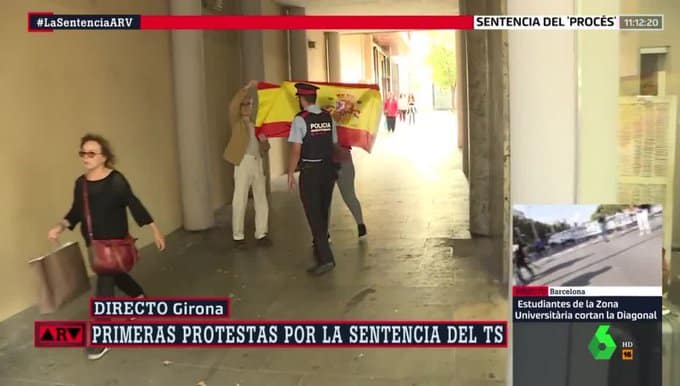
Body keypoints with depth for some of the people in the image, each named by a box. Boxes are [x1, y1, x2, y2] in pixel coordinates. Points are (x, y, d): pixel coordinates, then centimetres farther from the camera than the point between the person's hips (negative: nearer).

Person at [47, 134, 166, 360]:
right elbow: (76, 211, 9)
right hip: (94, 243, 7)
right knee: (114, 275, 25)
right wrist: (61, 227, -8)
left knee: (104, 285, -6)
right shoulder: (80, 183, -1)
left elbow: (134, 205, -14)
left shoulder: (116, 181, -18)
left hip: (115, 242, -7)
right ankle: (141, 299, 52)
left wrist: (155, 230, -11)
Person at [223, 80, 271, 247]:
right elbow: (232, 105, -17)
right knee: (240, 200, -5)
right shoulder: (237, 122, 4)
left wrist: (264, 141, -3)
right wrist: (247, 87, -20)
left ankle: (261, 234, 14)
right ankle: (238, 236, 2)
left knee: (261, 199, 7)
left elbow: (264, 149, 20)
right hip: (244, 162, -6)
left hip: (258, 163, 6)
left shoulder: (256, 125, 19)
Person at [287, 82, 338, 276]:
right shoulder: (329, 117, 5)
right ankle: (320, 250, 33)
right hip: (328, 169, 6)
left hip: (310, 171, -6)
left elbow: (296, 150, -14)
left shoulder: (300, 119, -12)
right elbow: (334, 144, 9)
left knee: (314, 215, -2)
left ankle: (326, 258, -8)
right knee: (323, 213, 18)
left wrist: (290, 174, -6)